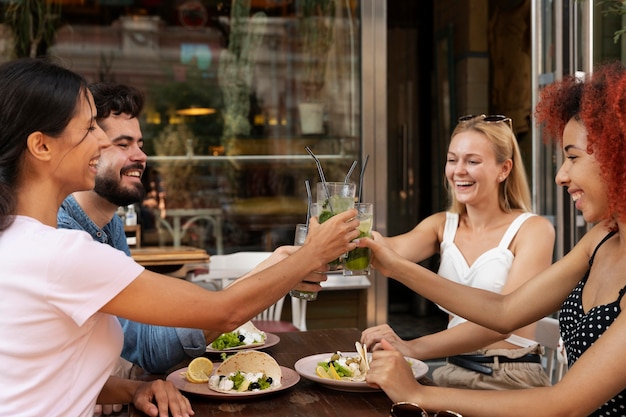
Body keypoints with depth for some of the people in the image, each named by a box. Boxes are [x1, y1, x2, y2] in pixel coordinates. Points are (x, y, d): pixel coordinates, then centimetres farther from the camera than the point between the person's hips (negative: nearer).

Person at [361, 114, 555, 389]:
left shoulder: (533, 229, -9)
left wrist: (414, 348, -33)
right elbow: (396, 249, -14)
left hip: (512, 379, -4)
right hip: (454, 373, 4)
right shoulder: (442, 225, 7)